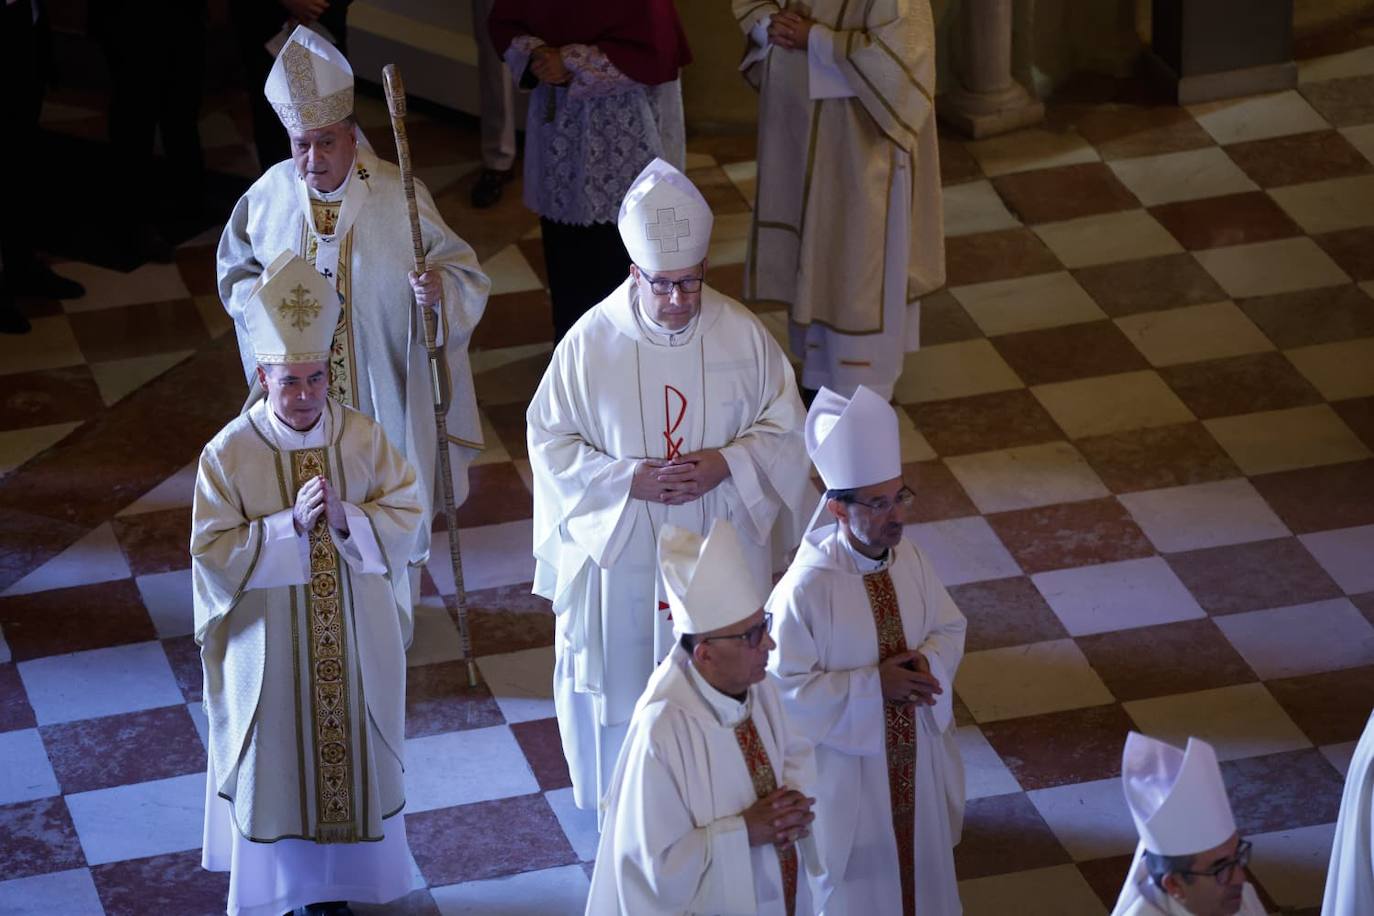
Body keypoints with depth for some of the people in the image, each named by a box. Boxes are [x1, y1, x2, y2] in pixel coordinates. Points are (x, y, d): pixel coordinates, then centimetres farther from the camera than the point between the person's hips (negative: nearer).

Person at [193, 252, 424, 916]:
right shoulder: (229, 454, -15)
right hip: (270, 646, -2)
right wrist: (291, 524, -27)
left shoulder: (365, 439, -8)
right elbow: (212, 554, -16)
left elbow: (407, 516, -5)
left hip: (357, 639, 2)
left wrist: (348, 518, -24)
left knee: (351, 749, 14)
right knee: (279, 756, 10)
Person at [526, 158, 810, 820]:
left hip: (722, 550, 1)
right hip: (622, 550, -1)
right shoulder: (591, 343, -15)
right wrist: (629, 480, -21)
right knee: (625, 677, 13)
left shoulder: (742, 335, -11)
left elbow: (784, 429, -2)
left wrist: (727, 463, -20)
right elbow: (551, 443, -8)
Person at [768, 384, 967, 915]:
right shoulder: (805, 588, -27)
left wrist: (926, 664, -16)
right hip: (846, 758, -6)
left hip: (915, 747, 6)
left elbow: (950, 629, 6)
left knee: (915, 848, 23)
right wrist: (875, 685, -25)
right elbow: (787, 690, -23)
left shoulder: (910, 559, -8)